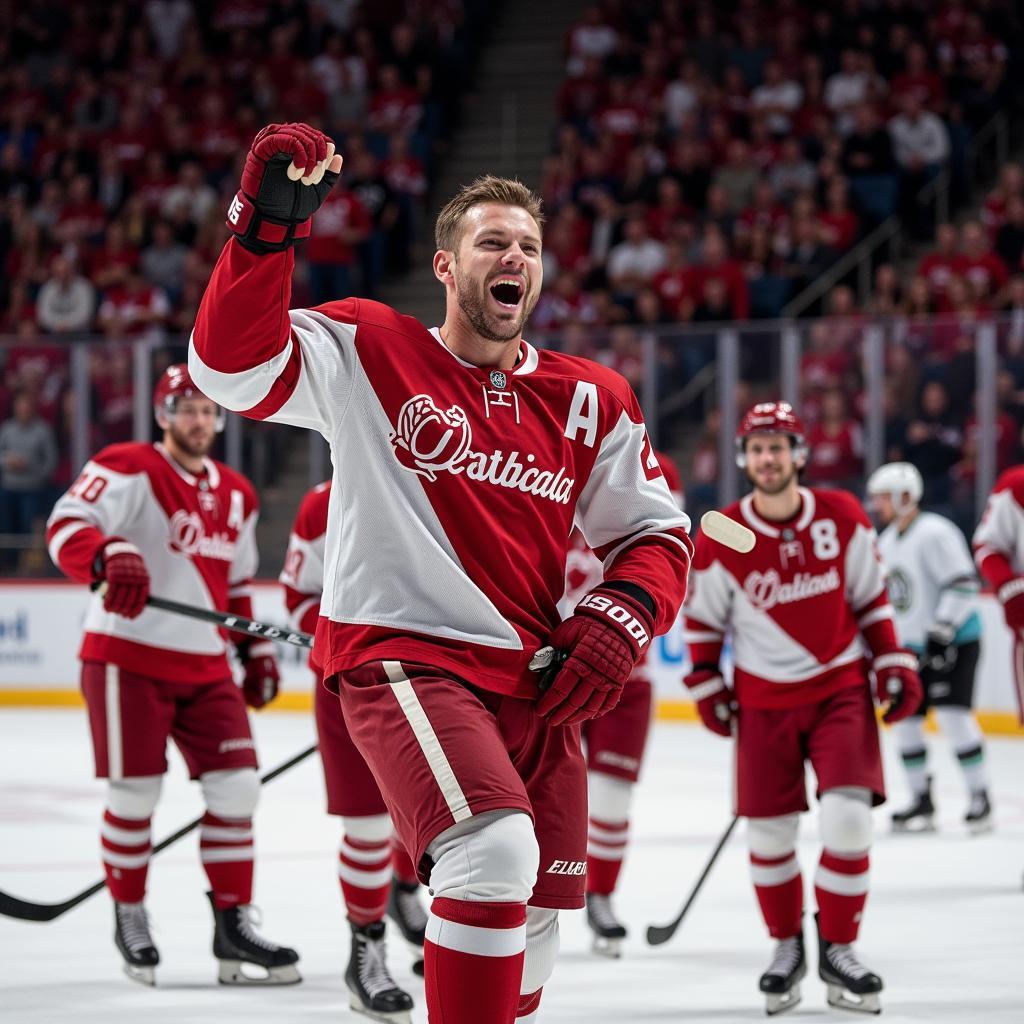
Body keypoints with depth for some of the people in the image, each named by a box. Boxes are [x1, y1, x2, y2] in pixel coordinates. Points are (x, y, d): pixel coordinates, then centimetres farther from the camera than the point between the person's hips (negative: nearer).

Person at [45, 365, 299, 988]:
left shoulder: (237, 496, 15)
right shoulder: (129, 470, -8)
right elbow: (67, 526, -22)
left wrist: (257, 650, 19)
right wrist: (110, 557, -41)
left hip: (205, 664, 6)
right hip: (128, 657, -6)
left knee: (237, 789, -1)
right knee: (136, 794, -3)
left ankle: (234, 925, 6)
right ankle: (130, 919, 17)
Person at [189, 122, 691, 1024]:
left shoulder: (590, 402, 9)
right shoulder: (370, 354, -2)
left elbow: (655, 534, 14)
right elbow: (232, 365, -16)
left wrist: (622, 617, -6)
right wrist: (267, 227, -27)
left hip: (530, 678, 6)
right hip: (400, 654, -6)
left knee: (533, 912, 11)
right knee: (495, 850, -27)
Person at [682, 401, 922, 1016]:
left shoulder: (843, 519, -5)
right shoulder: (721, 540, -8)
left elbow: (872, 597, 6)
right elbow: (703, 619, 5)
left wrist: (894, 665, 1)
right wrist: (707, 684, 1)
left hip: (840, 687, 0)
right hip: (764, 700, 0)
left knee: (848, 821, -12)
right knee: (769, 834, 2)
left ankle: (838, 949, 5)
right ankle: (787, 947, 25)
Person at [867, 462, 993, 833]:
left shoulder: (935, 533, -16)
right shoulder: (887, 542, 13)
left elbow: (964, 585, -22)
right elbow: (883, 597, 23)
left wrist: (941, 632, -25)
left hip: (955, 641, -9)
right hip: (913, 647, 9)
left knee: (952, 714, -17)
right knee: (905, 718, 4)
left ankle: (980, 797, -9)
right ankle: (921, 802, 13)